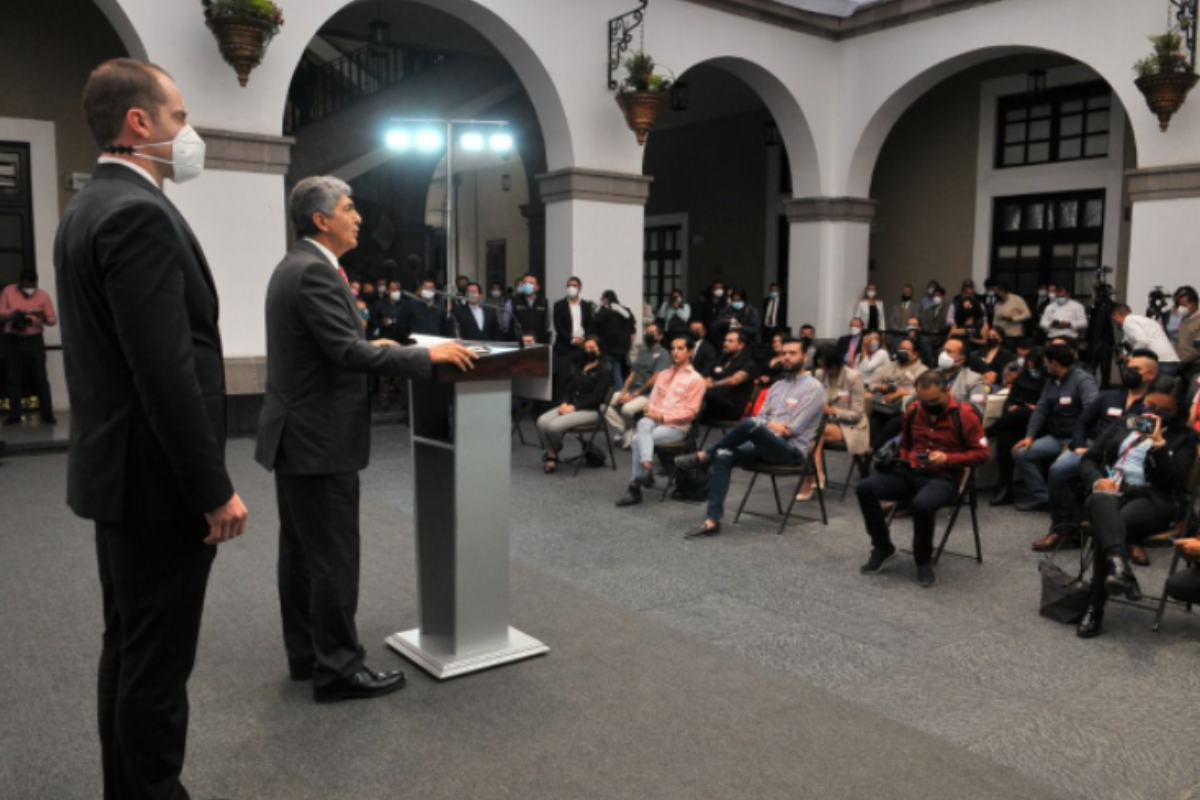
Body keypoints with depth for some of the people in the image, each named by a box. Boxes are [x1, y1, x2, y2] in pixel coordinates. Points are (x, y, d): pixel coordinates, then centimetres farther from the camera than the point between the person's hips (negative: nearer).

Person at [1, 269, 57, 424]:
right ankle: (14, 415, 10)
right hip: (13, 340, 1)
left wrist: (44, 318, -21)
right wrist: (13, 313, -17)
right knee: (14, 379, 5)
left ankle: (47, 414, 1)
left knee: (40, 378, -1)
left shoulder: (43, 295, 2)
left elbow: (53, 320, 1)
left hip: (34, 340, -1)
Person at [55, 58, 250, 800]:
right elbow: (168, 372, -25)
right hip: (157, 477, -11)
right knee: (157, 662, 2)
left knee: (129, 650, 20)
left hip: (118, 468, 11)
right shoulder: (140, 214, -19)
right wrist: (215, 489, -19)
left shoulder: (88, 207, 13)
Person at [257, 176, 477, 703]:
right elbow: (347, 353, -25)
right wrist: (428, 355, -20)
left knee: (299, 551, 16)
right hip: (320, 439, -11)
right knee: (333, 557, -2)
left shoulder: (294, 266, 14)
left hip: (295, 434, 11)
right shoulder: (315, 271, -18)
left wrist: (367, 345, 18)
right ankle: (337, 668, 9)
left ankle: (306, 654, 27)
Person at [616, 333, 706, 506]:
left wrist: (663, 417, -14)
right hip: (655, 420, 5)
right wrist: (650, 410, -3)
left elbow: (690, 411, -7)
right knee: (644, 423, -33)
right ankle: (646, 469, -44)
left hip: (676, 426, -5)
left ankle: (635, 487, -20)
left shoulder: (695, 379, 0)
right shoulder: (662, 375, 21)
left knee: (638, 439, -27)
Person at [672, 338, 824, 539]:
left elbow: (792, 429, -11)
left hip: (792, 450, -7)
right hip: (765, 446, 7)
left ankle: (703, 456, -14)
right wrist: (770, 425, -8)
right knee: (723, 456, -20)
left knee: (751, 424, -34)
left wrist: (767, 425, 2)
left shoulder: (813, 388, -3)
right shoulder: (777, 386, 20)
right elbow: (761, 418, 14)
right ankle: (712, 521, -24)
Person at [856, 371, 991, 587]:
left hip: (943, 477, -5)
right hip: (910, 472, 5)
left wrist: (947, 458, -16)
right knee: (864, 488, -19)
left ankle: (924, 560, -10)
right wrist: (901, 458, 6)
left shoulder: (963, 415, -5)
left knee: (921, 504, -39)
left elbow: (983, 454, -3)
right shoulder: (913, 411, 10)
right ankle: (883, 548, 1)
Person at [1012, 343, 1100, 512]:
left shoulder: (1083, 379, -12)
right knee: (1020, 453, -8)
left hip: (1077, 440, -8)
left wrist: (1078, 444, -29)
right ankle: (1042, 497, -6)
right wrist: (1030, 436, -1)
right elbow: (1041, 409, 12)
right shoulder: (1053, 381, 14)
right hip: (1055, 438, 8)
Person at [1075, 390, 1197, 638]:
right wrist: (1098, 480, -4)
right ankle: (1119, 567, -62)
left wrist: (1158, 442, -9)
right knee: (1104, 502, -39)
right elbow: (1088, 459, 18)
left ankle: (1095, 608, -34)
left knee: (1110, 526, -36)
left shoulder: (1183, 437, 14)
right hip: (1110, 490, 3)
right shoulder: (1124, 426, 24)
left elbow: (1173, 480, -3)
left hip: (1152, 498, -2)